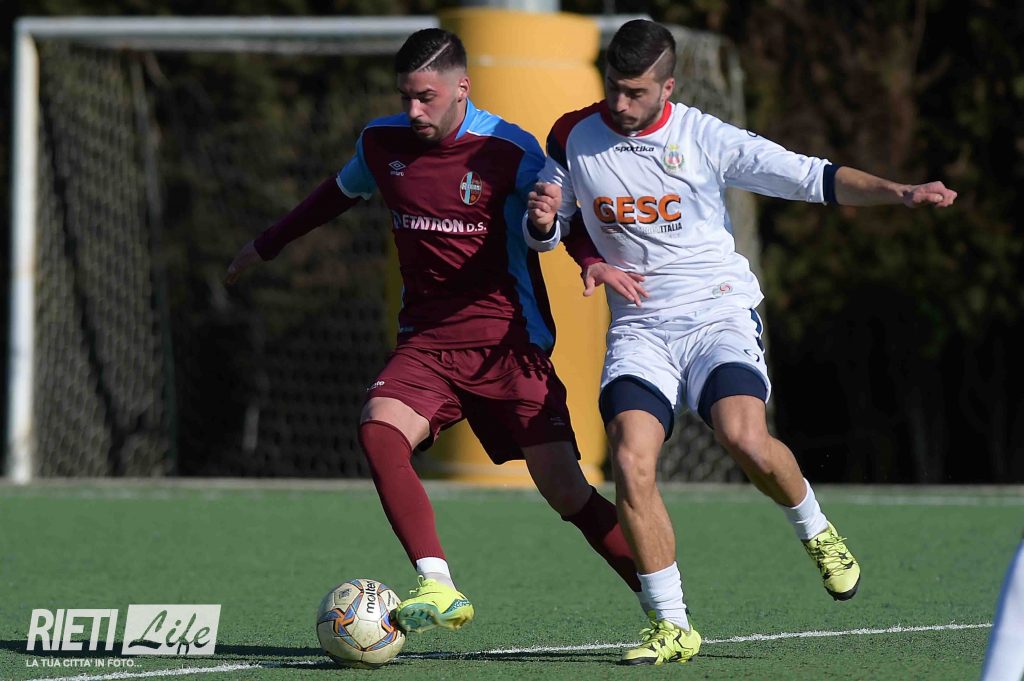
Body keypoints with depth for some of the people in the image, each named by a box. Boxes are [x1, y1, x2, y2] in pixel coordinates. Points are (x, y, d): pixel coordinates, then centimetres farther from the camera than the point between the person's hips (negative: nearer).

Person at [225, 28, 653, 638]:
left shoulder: (509, 149, -8)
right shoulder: (382, 142, 5)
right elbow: (341, 193, 26)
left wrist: (594, 260, -20)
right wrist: (267, 246, 38)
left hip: (509, 341, -4)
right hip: (427, 340, 4)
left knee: (566, 492, -11)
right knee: (379, 430, -28)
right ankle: (440, 590, -32)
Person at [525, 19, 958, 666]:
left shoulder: (704, 138, -7)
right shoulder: (573, 138, 2)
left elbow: (809, 177, -7)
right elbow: (544, 234, 15)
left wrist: (898, 192, -19)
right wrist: (542, 219, -9)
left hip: (719, 314, -2)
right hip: (639, 328, 3)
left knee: (745, 439, -28)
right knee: (630, 460, -20)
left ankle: (815, 530, 5)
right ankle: (672, 625, -9)